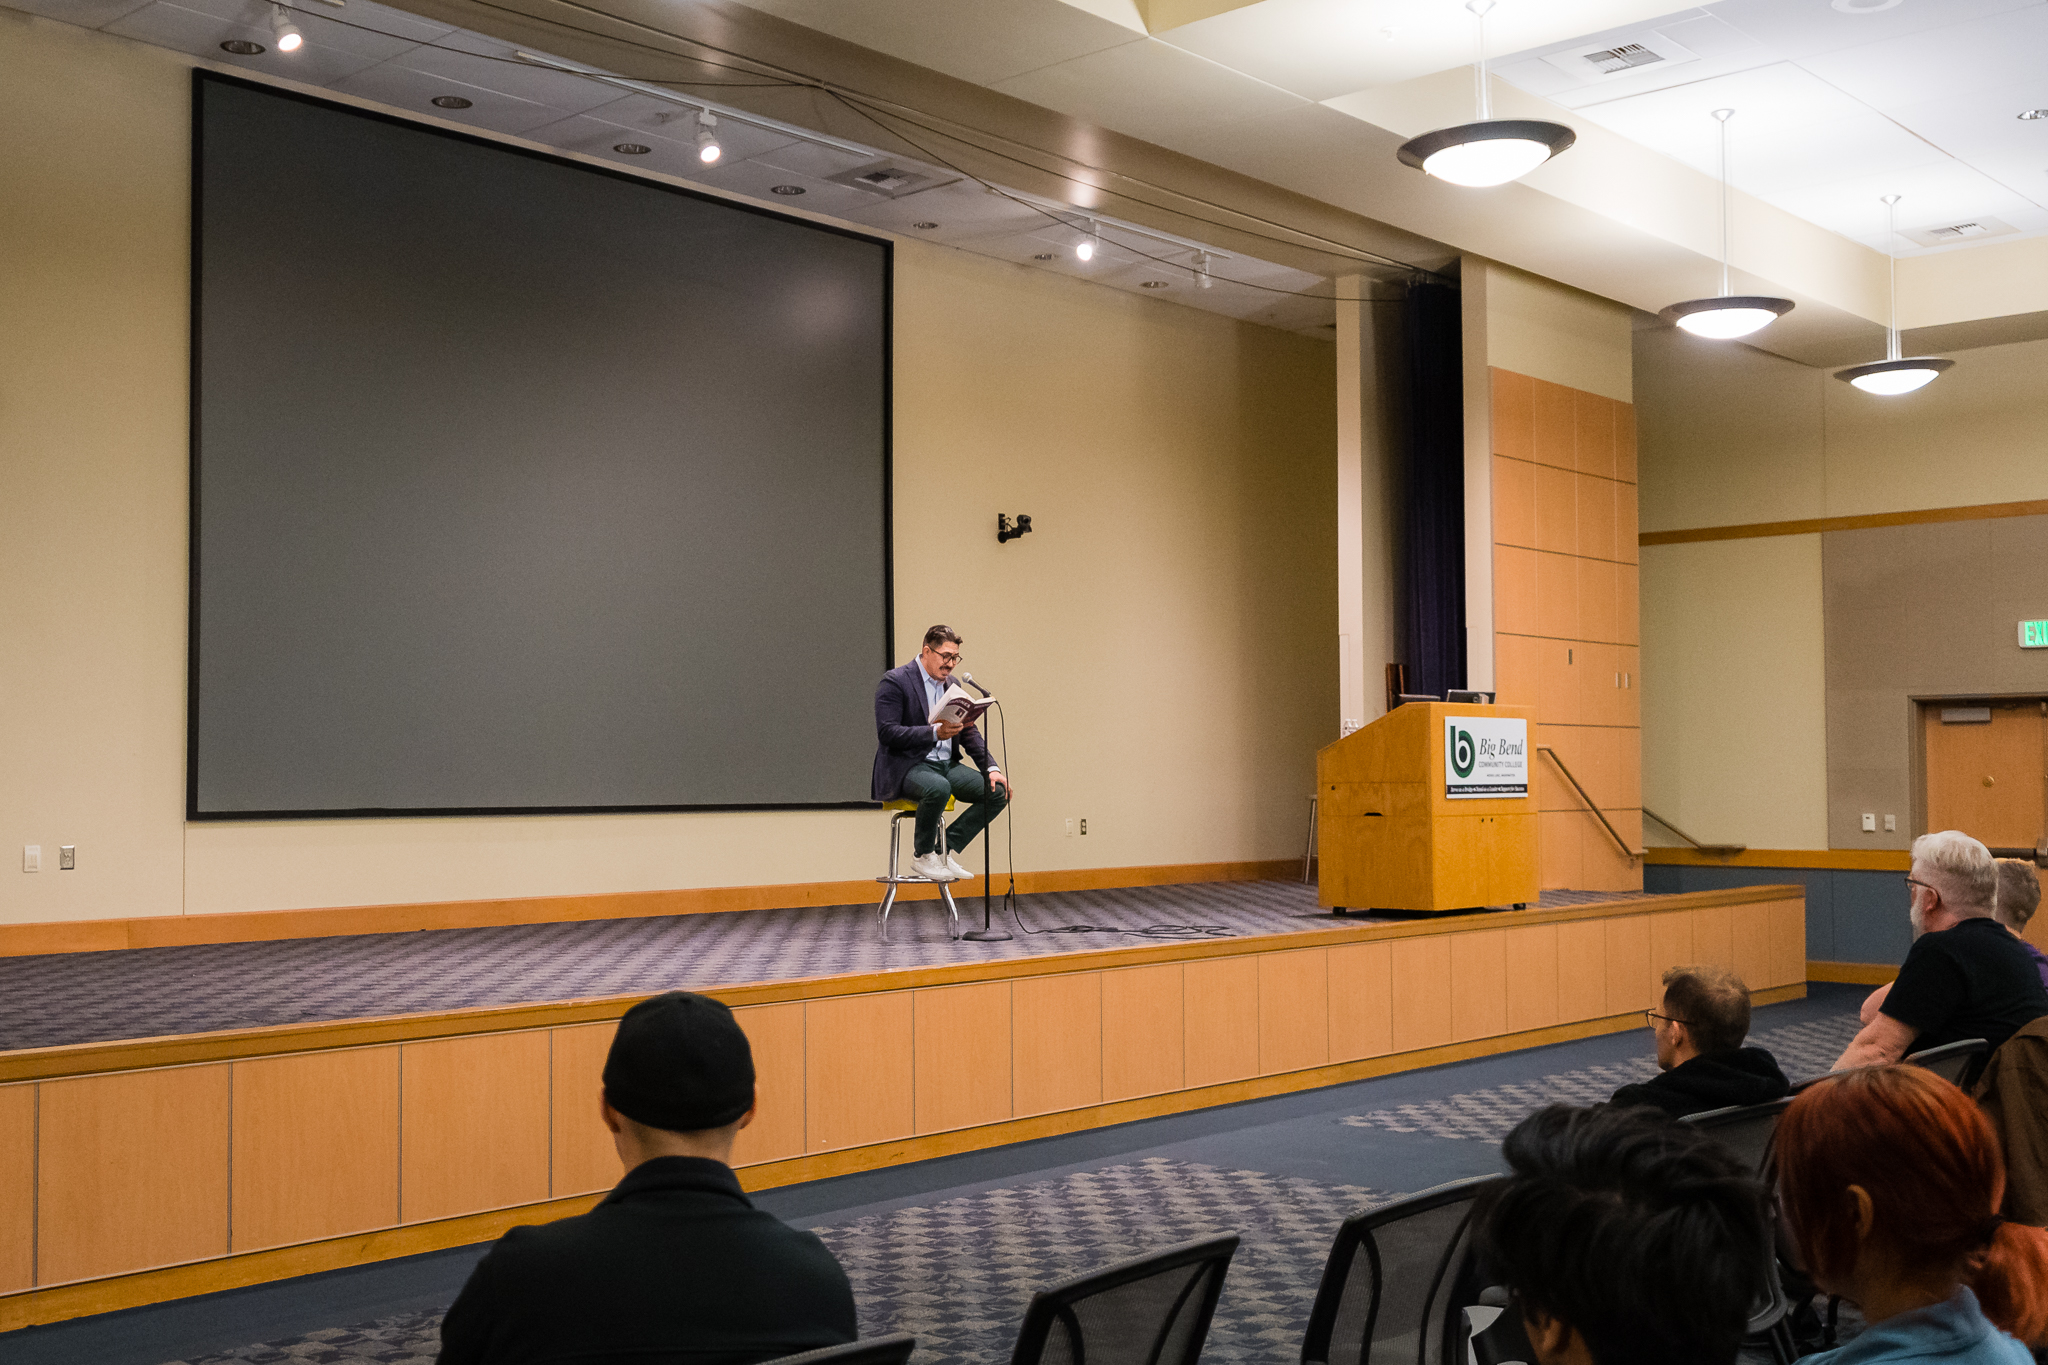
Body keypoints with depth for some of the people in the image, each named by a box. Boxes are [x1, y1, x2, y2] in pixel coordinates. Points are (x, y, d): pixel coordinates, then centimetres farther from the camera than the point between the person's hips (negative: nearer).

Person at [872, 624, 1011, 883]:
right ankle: (922, 855, -13)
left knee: (998, 792, -11)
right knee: (938, 787, -39)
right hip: (906, 766, -7)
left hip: (947, 765, 8)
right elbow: (886, 732, -17)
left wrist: (991, 768, 0)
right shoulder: (894, 682, -8)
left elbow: (969, 732, 15)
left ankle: (943, 848, -1)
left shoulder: (951, 684, 14)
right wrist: (935, 733, -28)